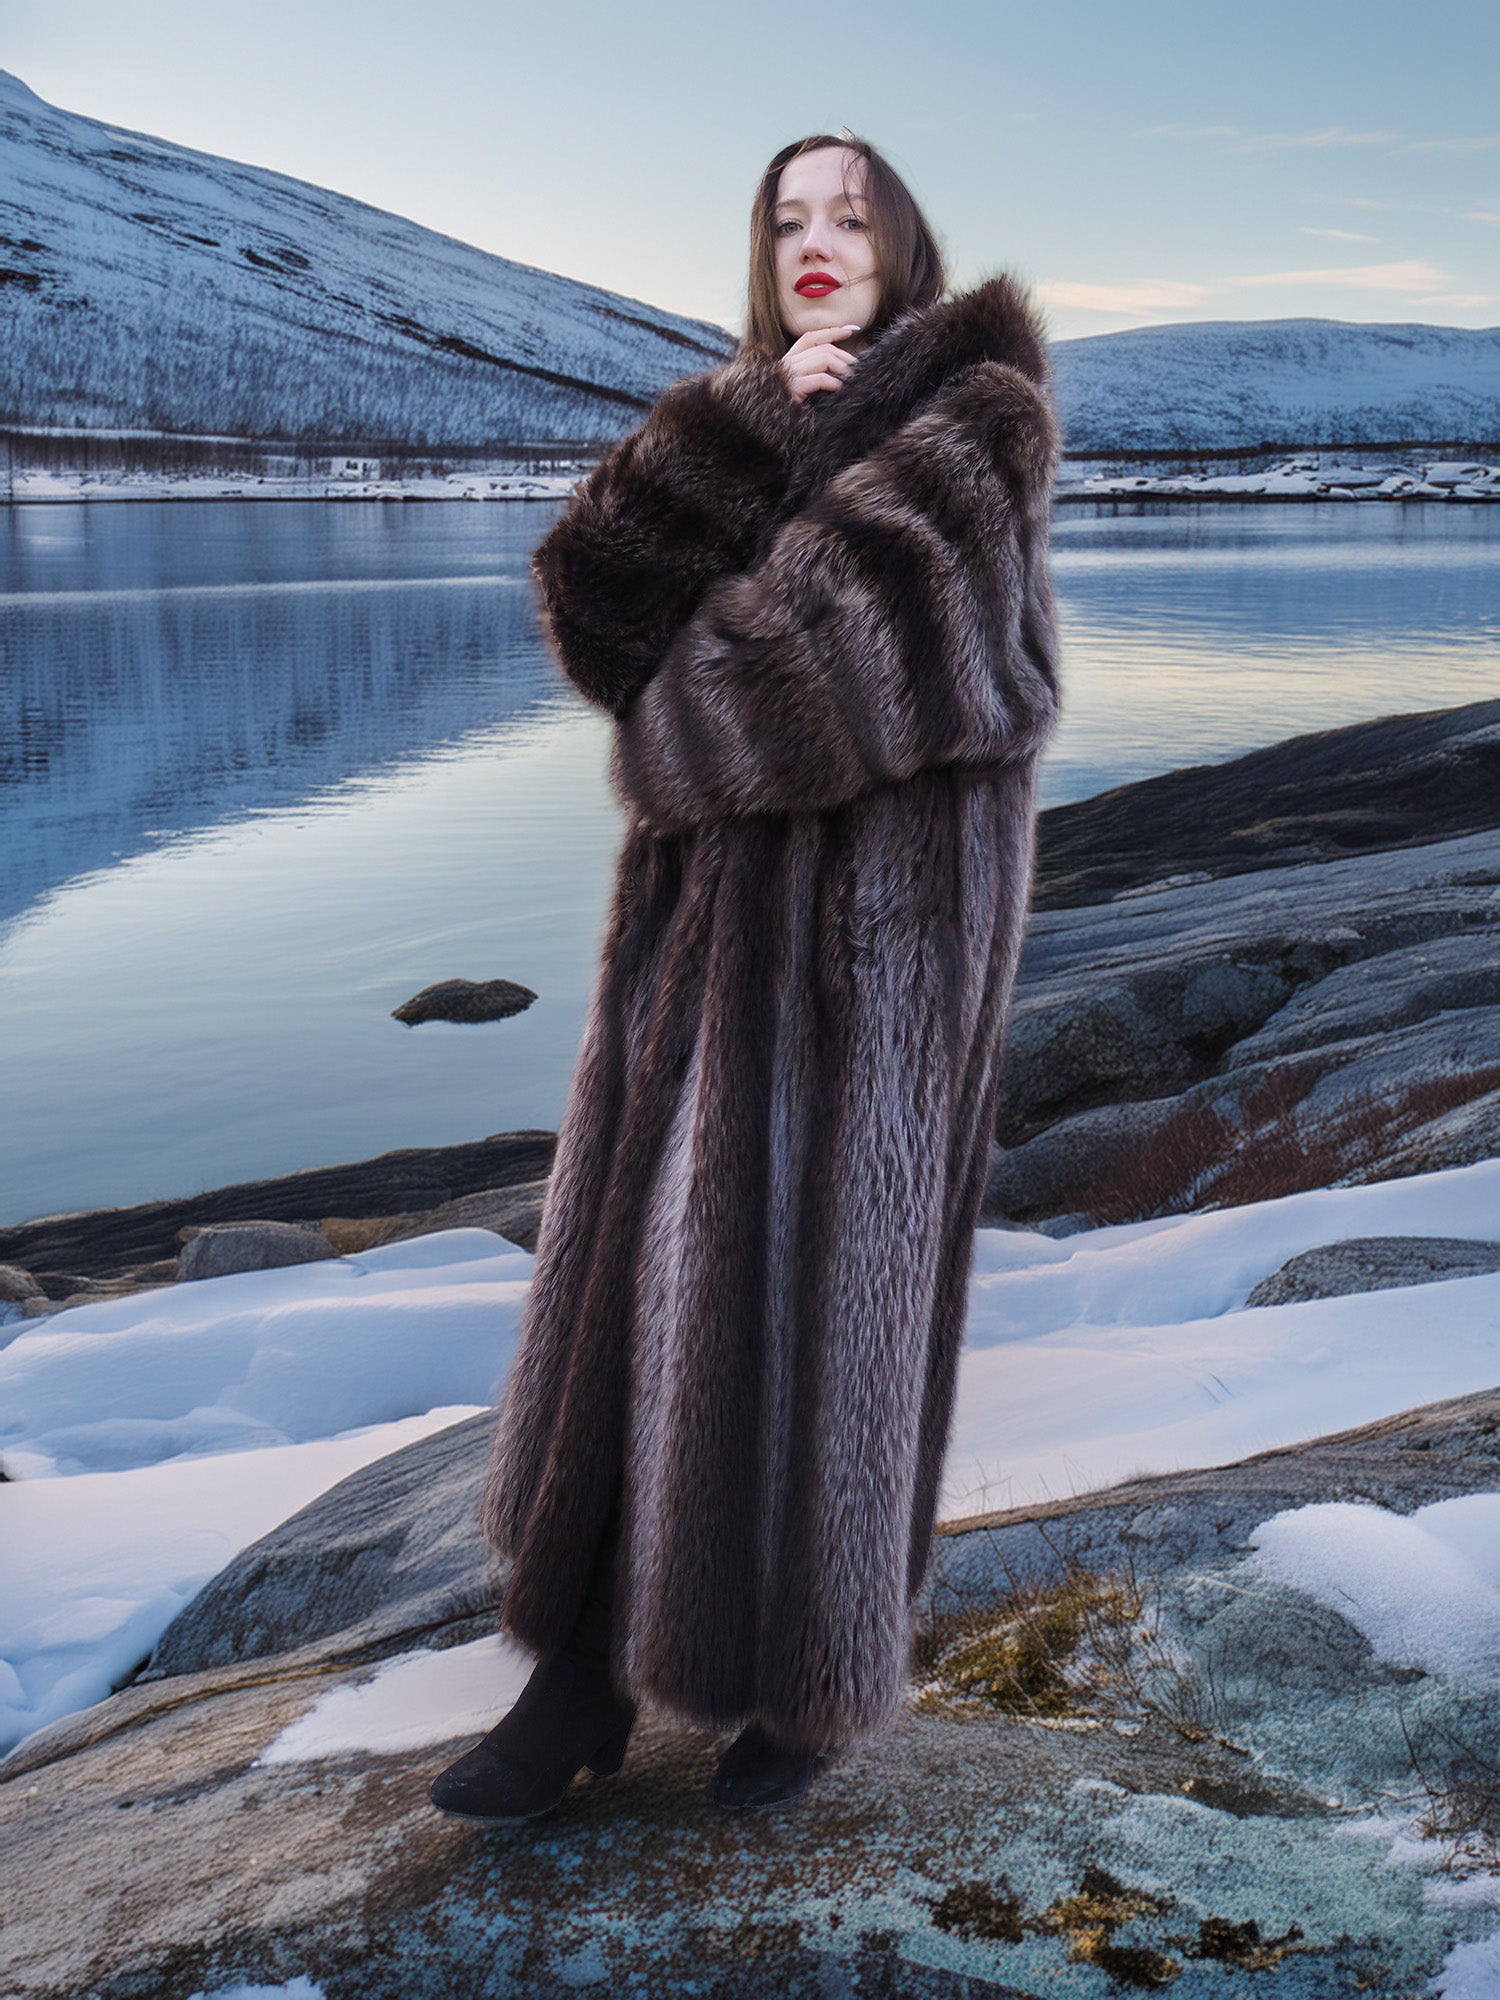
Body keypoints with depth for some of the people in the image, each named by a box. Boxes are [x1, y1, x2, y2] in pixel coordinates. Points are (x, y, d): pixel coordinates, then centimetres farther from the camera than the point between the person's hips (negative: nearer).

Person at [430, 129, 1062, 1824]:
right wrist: (748, 419, -11)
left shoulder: (979, 413, -3)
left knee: (828, 1277, 0)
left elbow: (824, 624, -19)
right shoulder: (746, 434, 17)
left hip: (879, 908, -6)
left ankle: (816, 1671, 21)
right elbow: (587, 592, -2)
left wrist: (674, 729, -3)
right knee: (637, 1264, 4)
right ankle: (589, 1671, 16)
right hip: (712, 914, 6)